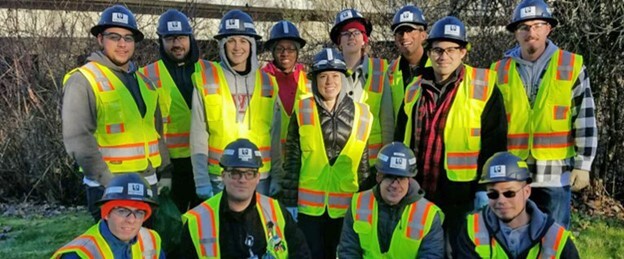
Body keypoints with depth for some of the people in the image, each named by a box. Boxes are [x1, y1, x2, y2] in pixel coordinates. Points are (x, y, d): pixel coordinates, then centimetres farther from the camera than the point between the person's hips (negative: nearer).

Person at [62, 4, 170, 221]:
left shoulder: (143, 81, 14)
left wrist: (165, 171, 15)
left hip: (147, 183, 7)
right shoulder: (83, 80, -8)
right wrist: (106, 181, -21)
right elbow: (78, 139, -17)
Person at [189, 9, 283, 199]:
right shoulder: (206, 79, -3)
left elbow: (275, 137, 7)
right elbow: (198, 135, -4)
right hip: (219, 178, -2)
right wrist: (201, 180, -8)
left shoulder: (267, 83, 5)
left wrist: (276, 176, 4)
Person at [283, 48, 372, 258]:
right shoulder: (303, 111, -3)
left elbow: (363, 162, 5)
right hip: (309, 202, -1)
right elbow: (292, 158, -2)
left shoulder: (360, 114, 0)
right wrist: (290, 201, -4)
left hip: (345, 204, 1)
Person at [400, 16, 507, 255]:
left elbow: (494, 143, -6)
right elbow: (403, 142, 16)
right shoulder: (415, 90, 10)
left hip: (463, 195, -4)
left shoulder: (483, 86, -4)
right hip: (421, 195, 5)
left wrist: (486, 189, -10)